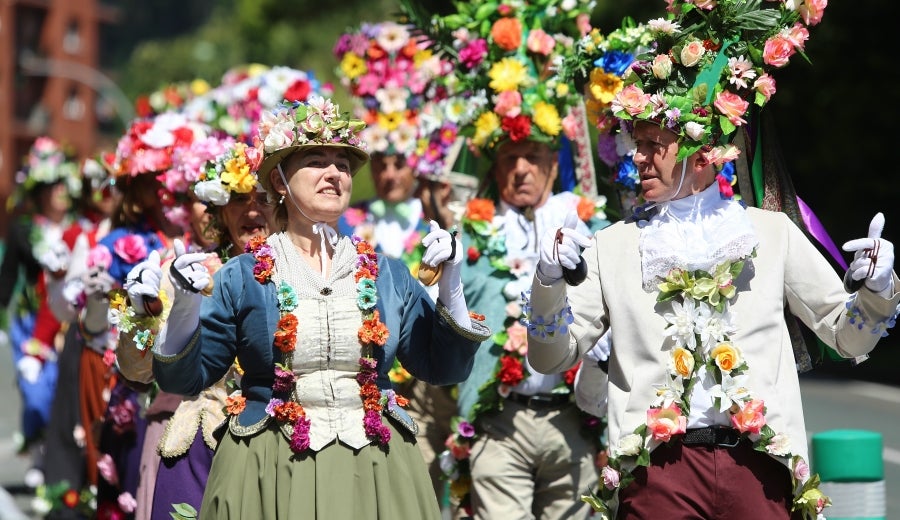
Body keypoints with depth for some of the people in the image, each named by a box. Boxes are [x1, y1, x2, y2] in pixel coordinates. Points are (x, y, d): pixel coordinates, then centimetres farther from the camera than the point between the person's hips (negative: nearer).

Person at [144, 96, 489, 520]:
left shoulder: (385, 275, 8)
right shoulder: (243, 277, 1)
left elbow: (445, 369, 9)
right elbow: (184, 378, 1)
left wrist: (450, 285, -3)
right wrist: (185, 305, -15)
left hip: (375, 469, 2)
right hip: (271, 470, -2)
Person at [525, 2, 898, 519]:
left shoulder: (773, 233, 11)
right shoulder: (612, 246, 11)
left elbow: (849, 336, 14)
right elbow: (553, 356, 9)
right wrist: (549, 280, -7)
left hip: (762, 463, 0)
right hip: (658, 464, 0)